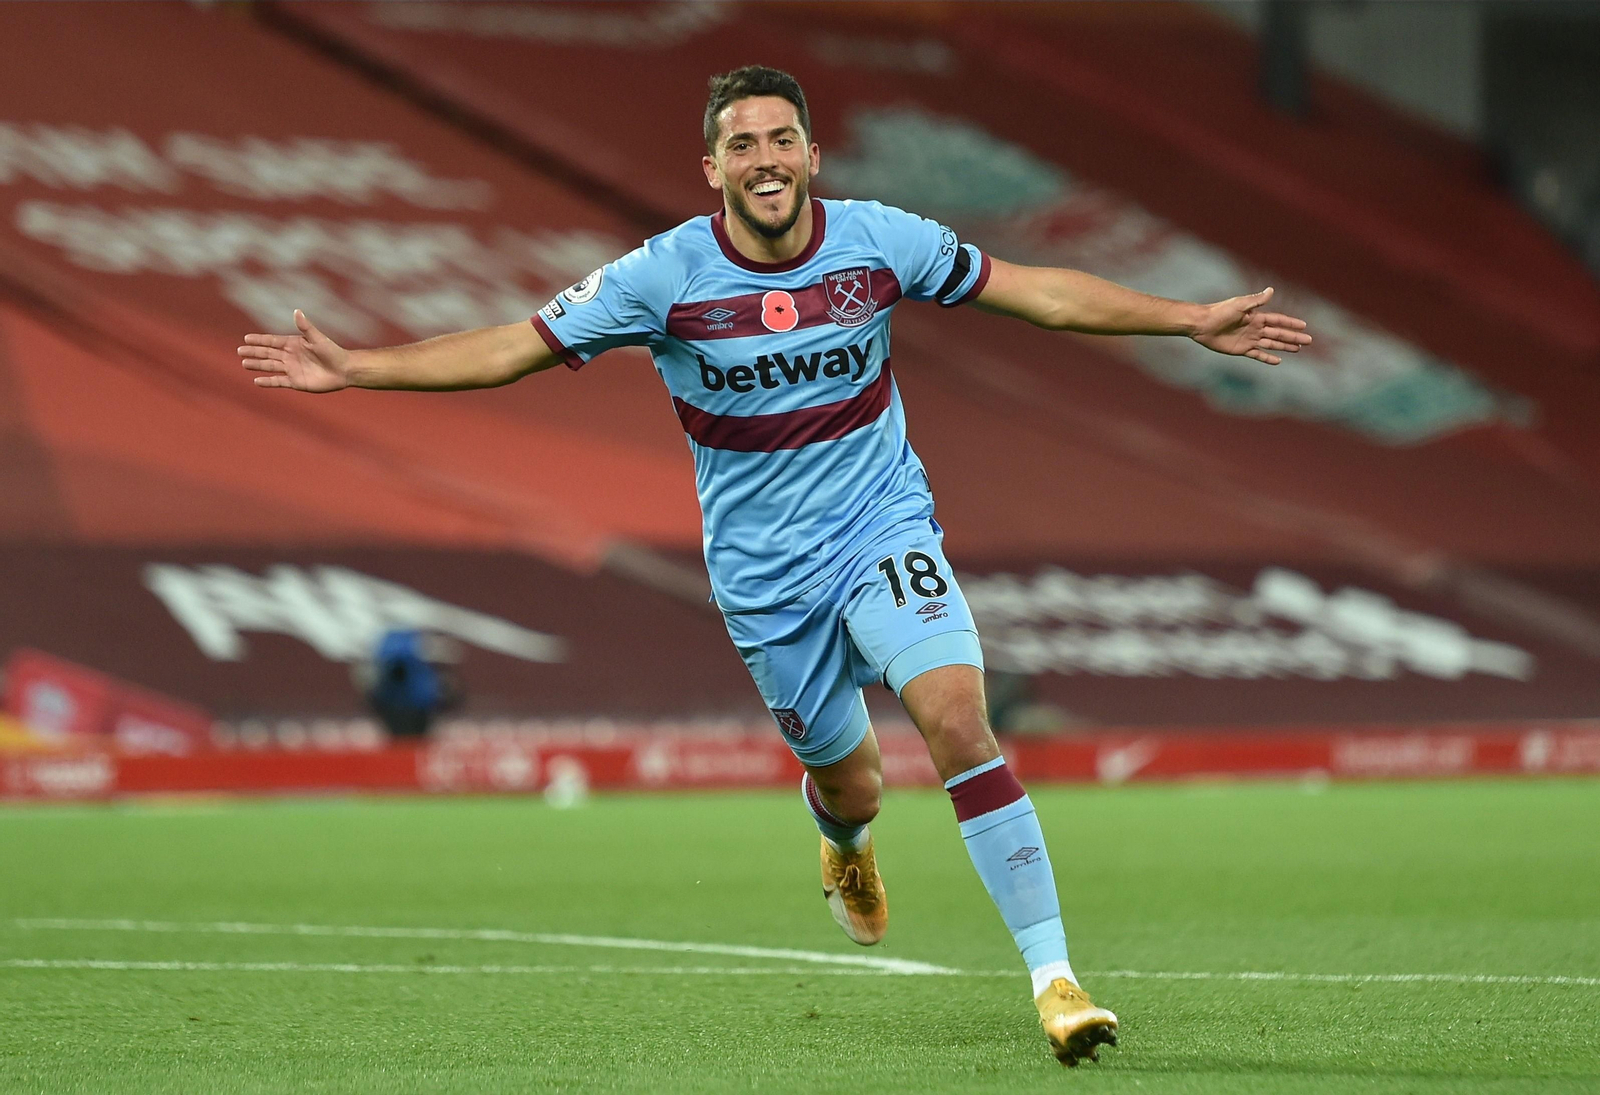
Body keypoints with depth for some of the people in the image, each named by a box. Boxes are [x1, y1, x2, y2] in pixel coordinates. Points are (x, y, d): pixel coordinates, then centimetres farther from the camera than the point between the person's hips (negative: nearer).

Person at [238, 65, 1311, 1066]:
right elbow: (511, 348, -7)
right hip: (765, 570, 1)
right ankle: (846, 837, 53)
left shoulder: (881, 240, -9)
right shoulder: (666, 276, -12)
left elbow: (1034, 289, 2)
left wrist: (1193, 320, 1)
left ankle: (1053, 972, -21)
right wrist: (354, 367, -14)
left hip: (885, 530, -1)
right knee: (848, 782, 10)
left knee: (958, 714, -24)